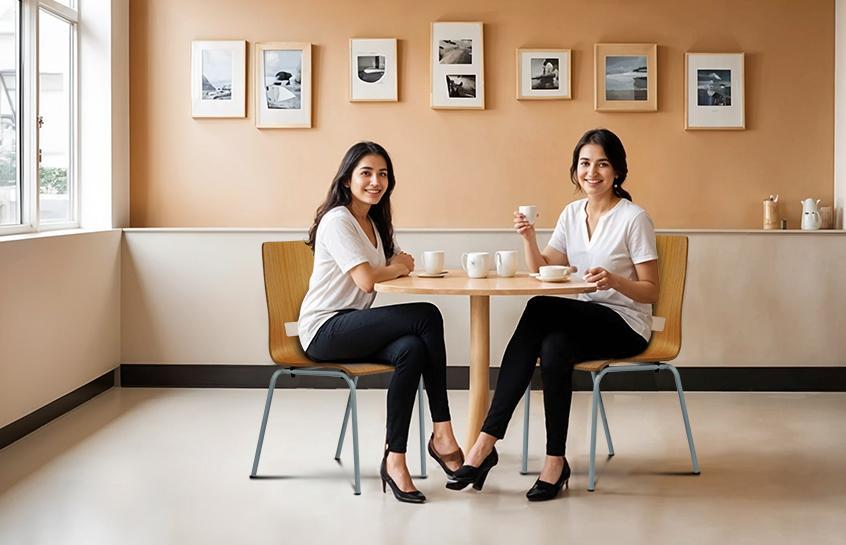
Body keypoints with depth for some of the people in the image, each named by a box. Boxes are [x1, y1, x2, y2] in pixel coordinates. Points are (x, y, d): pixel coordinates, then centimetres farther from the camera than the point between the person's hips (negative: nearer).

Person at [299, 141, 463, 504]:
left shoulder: (374, 223, 18)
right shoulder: (337, 221, -11)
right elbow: (367, 279, -22)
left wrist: (398, 264, -5)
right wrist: (396, 268, -1)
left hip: (353, 330, 8)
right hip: (325, 331, -8)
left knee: (412, 350, -26)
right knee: (427, 316, -23)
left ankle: (395, 460, -21)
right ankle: (442, 436, -20)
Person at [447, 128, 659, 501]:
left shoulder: (634, 218, -8)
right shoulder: (572, 213, 11)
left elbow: (651, 292, -8)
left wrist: (615, 280, -28)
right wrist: (529, 239, -9)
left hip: (625, 325, -5)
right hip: (584, 320, 5)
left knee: (540, 308, -30)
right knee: (553, 347, -32)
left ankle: (487, 442, -27)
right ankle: (555, 461, -27)